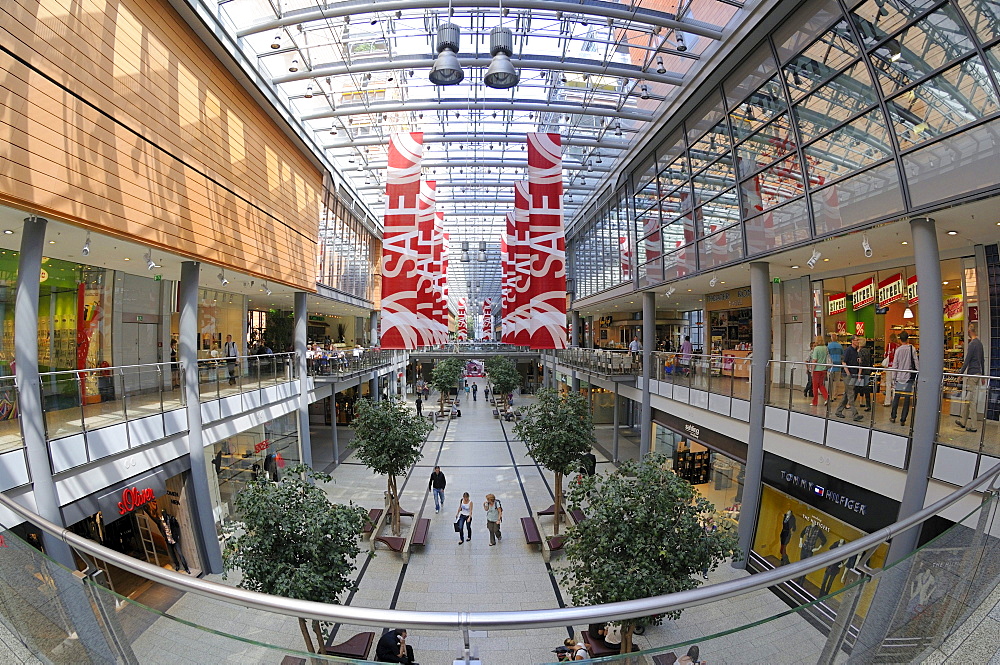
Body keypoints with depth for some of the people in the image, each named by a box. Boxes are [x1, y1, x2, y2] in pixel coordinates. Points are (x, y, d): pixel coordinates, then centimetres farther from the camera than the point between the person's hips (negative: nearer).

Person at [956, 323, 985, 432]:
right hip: (978, 373, 9)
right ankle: (963, 421, 21)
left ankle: (972, 426, -1)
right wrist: (983, 375, 26)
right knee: (967, 399, 14)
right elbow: (982, 360, 19)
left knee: (972, 400, -4)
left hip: (972, 374, -9)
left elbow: (967, 360, -17)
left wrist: (961, 373, -13)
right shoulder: (980, 343, 13)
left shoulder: (972, 344, -14)